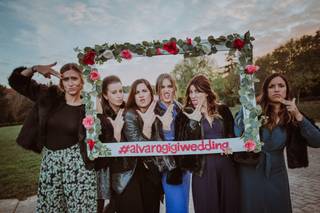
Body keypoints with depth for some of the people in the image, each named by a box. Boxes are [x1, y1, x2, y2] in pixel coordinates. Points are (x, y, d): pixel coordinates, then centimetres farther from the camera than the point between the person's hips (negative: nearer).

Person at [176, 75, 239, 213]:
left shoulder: (223, 110, 6)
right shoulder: (186, 116, -1)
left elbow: (233, 135, 13)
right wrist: (193, 122, -20)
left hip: (227, 165, 3)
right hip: (203, 167, -2)